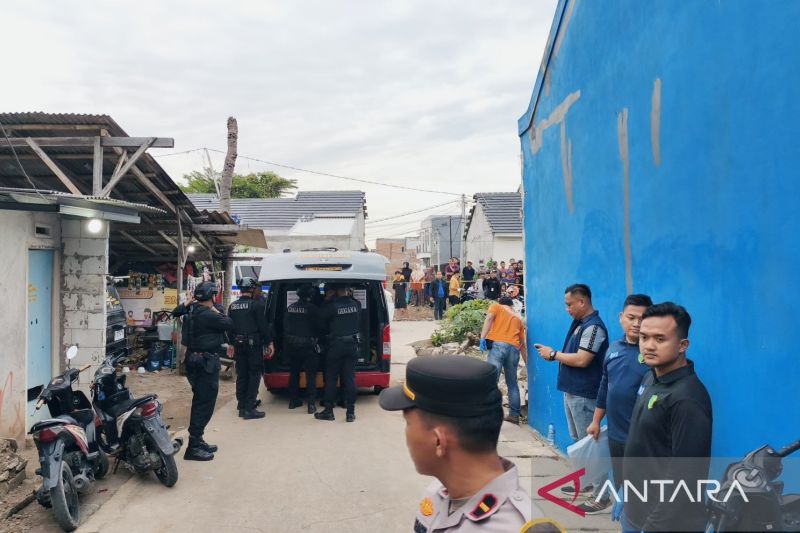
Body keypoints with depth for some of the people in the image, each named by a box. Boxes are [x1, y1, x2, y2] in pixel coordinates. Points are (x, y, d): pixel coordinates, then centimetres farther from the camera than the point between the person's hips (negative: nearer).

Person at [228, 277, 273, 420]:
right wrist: (269, 342, -4)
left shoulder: (232, 306, 7)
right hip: (253, 344, -6)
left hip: (238, 344, 6)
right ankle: (249, 408, -4)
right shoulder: (257, 304, -12)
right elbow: (263, 325, -12)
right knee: (254, 375, -1)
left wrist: (231, 343, 21)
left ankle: (241, 406, 18)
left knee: (241, 375, 13)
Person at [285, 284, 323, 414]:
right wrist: (317, 340, 8)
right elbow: (318, 327, -8)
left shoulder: (290, 308, 4)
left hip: (292, 345, 5)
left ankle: (293, 401, 25)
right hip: (308, 345, -5)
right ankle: (311, 404, -5)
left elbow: (285, 326, 11)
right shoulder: (313, 309, -14)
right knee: (311, 375, 0)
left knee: (294, 373, 17)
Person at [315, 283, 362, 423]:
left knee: (331, 378, 7)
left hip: (336, 344, -3)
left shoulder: (332, 306, -13)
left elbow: (322, 320, -1)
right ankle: (351, 412, 6)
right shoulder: (356, 304, -2)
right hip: (352, 344, 3)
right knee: (350, 378, 6)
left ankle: (328, 411, 12)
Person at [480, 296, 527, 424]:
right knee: (512, 384, 16)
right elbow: (523, 344, 31)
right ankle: (514, 415, 18)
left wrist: (482, 338, -11)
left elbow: (489, 319, -2)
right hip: (514, 349, 4)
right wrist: (527, 363, 37)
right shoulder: (518, 318, 31)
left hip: (499, 345, -4)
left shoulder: (496, 306, 20)